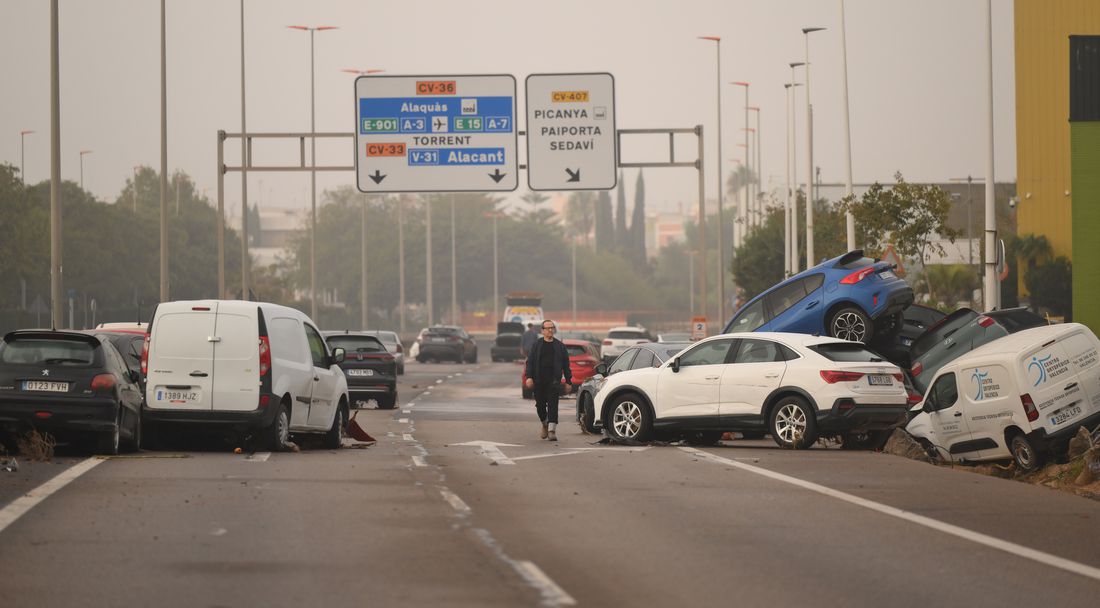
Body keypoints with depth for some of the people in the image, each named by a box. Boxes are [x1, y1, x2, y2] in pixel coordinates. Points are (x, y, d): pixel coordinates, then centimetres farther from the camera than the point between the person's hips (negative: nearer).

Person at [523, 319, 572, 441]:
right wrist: (529, 377, -10)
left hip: (554, 381, -1)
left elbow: (566, 365, 11)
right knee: (540, 405, 8)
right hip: (539, 381, 1)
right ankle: (545, 425, 32)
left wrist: (568, 381, 6)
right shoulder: (537, 345, 7)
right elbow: (530, 362, 4)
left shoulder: (559, 346, 9)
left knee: (553, 405, -11)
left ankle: (552, 430, -13)